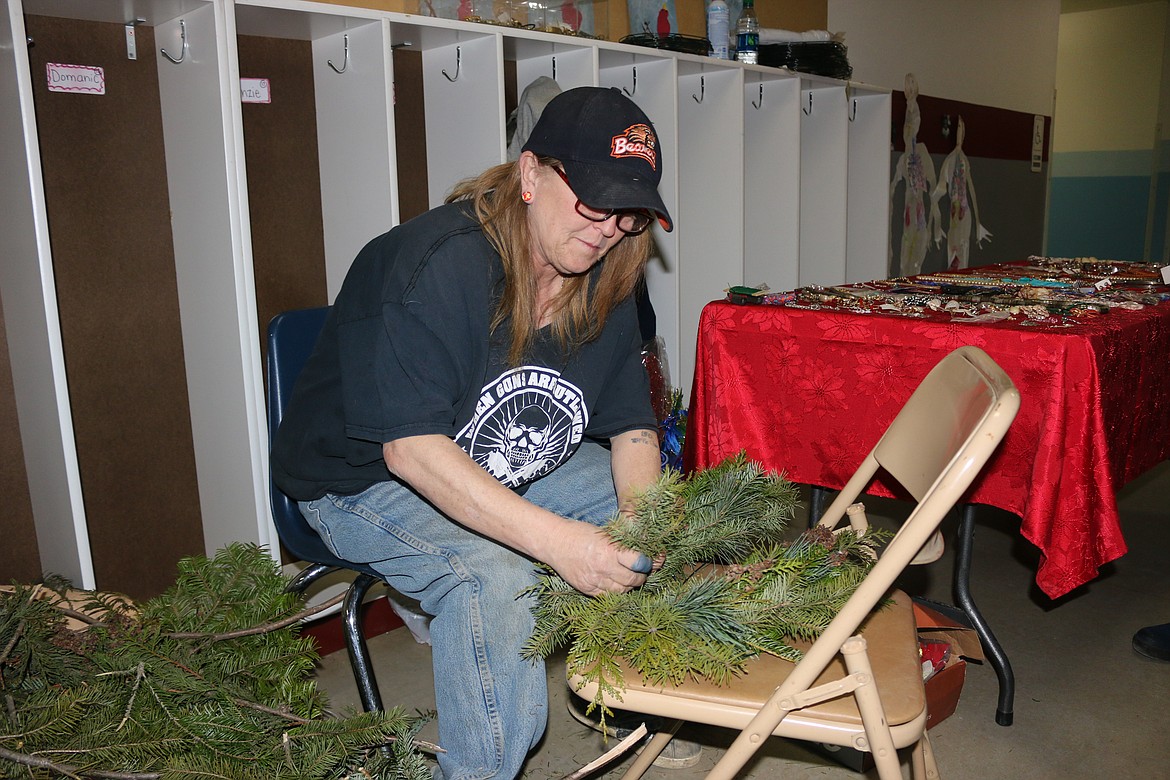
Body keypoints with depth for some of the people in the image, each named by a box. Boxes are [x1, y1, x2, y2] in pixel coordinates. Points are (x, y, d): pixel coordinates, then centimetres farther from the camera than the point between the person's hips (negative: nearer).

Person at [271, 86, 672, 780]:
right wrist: (559, 541, -42)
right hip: (365, 477, -7)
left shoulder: (602, 281, -5)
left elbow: (632, 424, -3)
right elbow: (412, 447, -35)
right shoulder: (440, 264, -29)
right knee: (495, 573, -35)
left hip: (516, 470, 7)